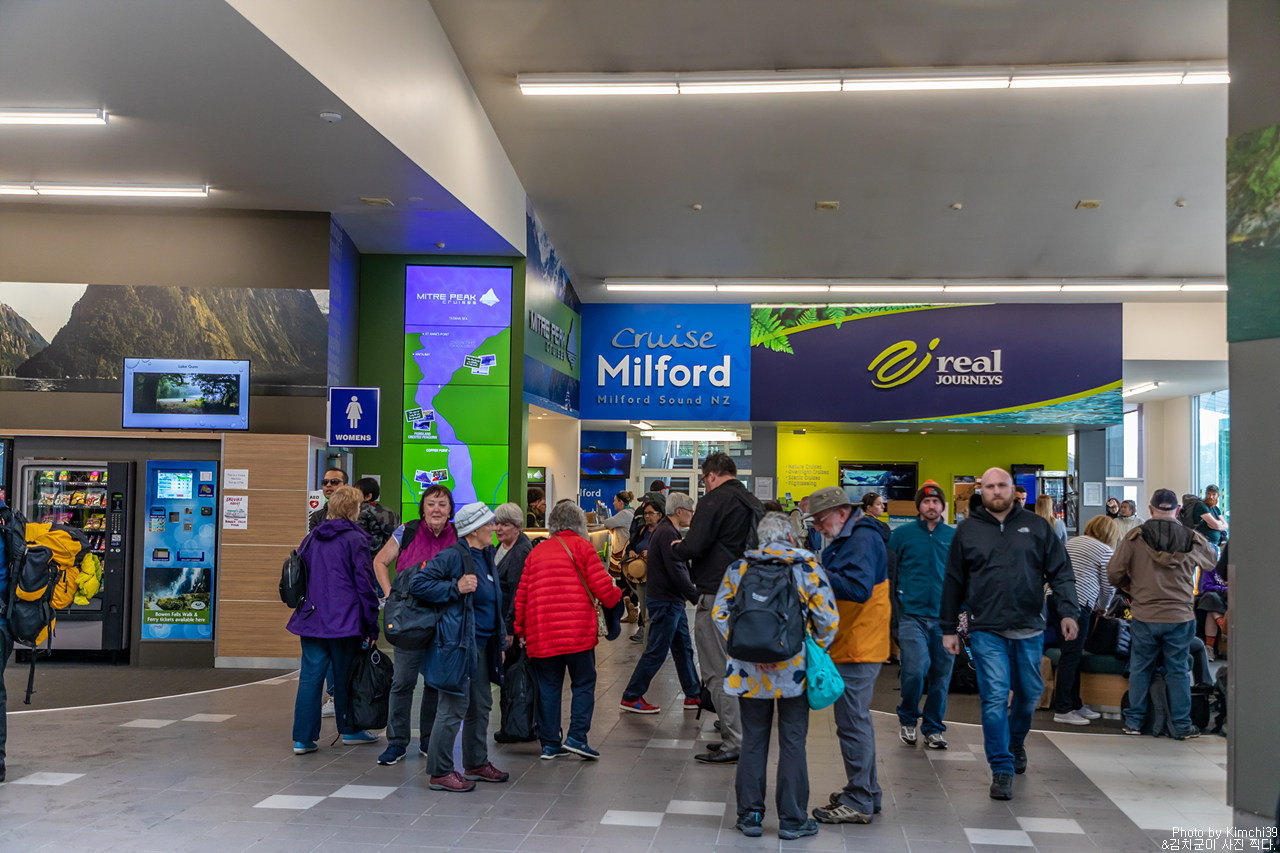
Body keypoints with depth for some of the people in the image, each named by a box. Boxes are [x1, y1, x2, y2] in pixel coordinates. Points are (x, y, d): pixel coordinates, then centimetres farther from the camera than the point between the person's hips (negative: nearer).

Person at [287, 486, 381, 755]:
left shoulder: (311, 538, 10)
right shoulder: (355, 540, -8)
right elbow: (365, 585, -10)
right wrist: (372, 627, -5)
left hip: (311, 620, 5)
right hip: (345, 620, -5)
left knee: (310, 677, 4)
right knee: (345, 677, 9)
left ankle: (303, 738, 2)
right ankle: (349, 730, 23)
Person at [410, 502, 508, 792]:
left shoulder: (486, 556, 15)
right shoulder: (453, 556, -13)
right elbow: (418, 583, -14)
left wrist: (499, 641, 20)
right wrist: (455, 588, -19)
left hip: (482, 644, 9)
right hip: (458, 644, -9)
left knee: (481, 705, 16)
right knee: (454, 708, -6)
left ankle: (476, 763, 30)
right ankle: (439, 773, 3)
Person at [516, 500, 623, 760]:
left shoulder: (536, 551, 14)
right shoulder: (581, 546, 2)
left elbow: (522, 596, 15)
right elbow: (602, 587, -4)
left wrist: (521, 630, 23)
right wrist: (616, 595, 17)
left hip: (541, 633, 4)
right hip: (577, 631, -4)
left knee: (548, 688, 10)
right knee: (583, 684, 8)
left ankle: (550, 743, 13)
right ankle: (576, 737, -1)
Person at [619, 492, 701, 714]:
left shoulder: (666, 530, 16)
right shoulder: (667, 533, -18)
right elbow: (676, 571, -23)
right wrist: (696, 597, -17)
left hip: (672, 601, 11)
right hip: (665, 602, -11)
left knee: (683, 649, 14)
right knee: (656, 652, -4)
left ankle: (693, 695, 21)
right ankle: (631, 698, 3)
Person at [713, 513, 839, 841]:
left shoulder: (739, 568, 4)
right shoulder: (807, 566, -2)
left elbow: (719, 613, 0)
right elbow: (828, 617, -5)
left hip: (750, 671, 2)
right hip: (793, 670, -2)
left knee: (753, 741, 11)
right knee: (793, 744, 7)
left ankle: (750, 816, 16)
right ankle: (792, 820, 13)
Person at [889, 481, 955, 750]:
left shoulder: (954, 536, 9)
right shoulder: (902, 534, 3)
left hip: (944, 617, 3)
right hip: (912, 614, -2)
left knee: (941, 674, 6)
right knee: (914, 670, -14)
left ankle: (933, 728, 22)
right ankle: (907, 719, 11)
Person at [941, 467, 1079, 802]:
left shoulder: (1037, 527, 7)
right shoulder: (968, 531, 6)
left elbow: (1060, 571, 6)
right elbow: (953, 583, 9)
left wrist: (1067, 611, -7)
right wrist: (949, 629, 8)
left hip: (1029, 629, 2)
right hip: (986, 631, -2)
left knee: (1030, 693, 14)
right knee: (995, 698, -7)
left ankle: (1016, 742, 42)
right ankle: (1002, 768, 1)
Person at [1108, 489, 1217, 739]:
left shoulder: (1134, 537, -6)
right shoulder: (1192, 539, -1)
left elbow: (1114, 573, -4)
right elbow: (1213, 559, 19)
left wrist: (1129, 588, 16)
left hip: (1144, 616, 0)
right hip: (1180, 617, 1)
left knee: (1140, 669, 12)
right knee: (1178, 671, 11)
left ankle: (1134, 722, 19)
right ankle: (1182, 725, 17)